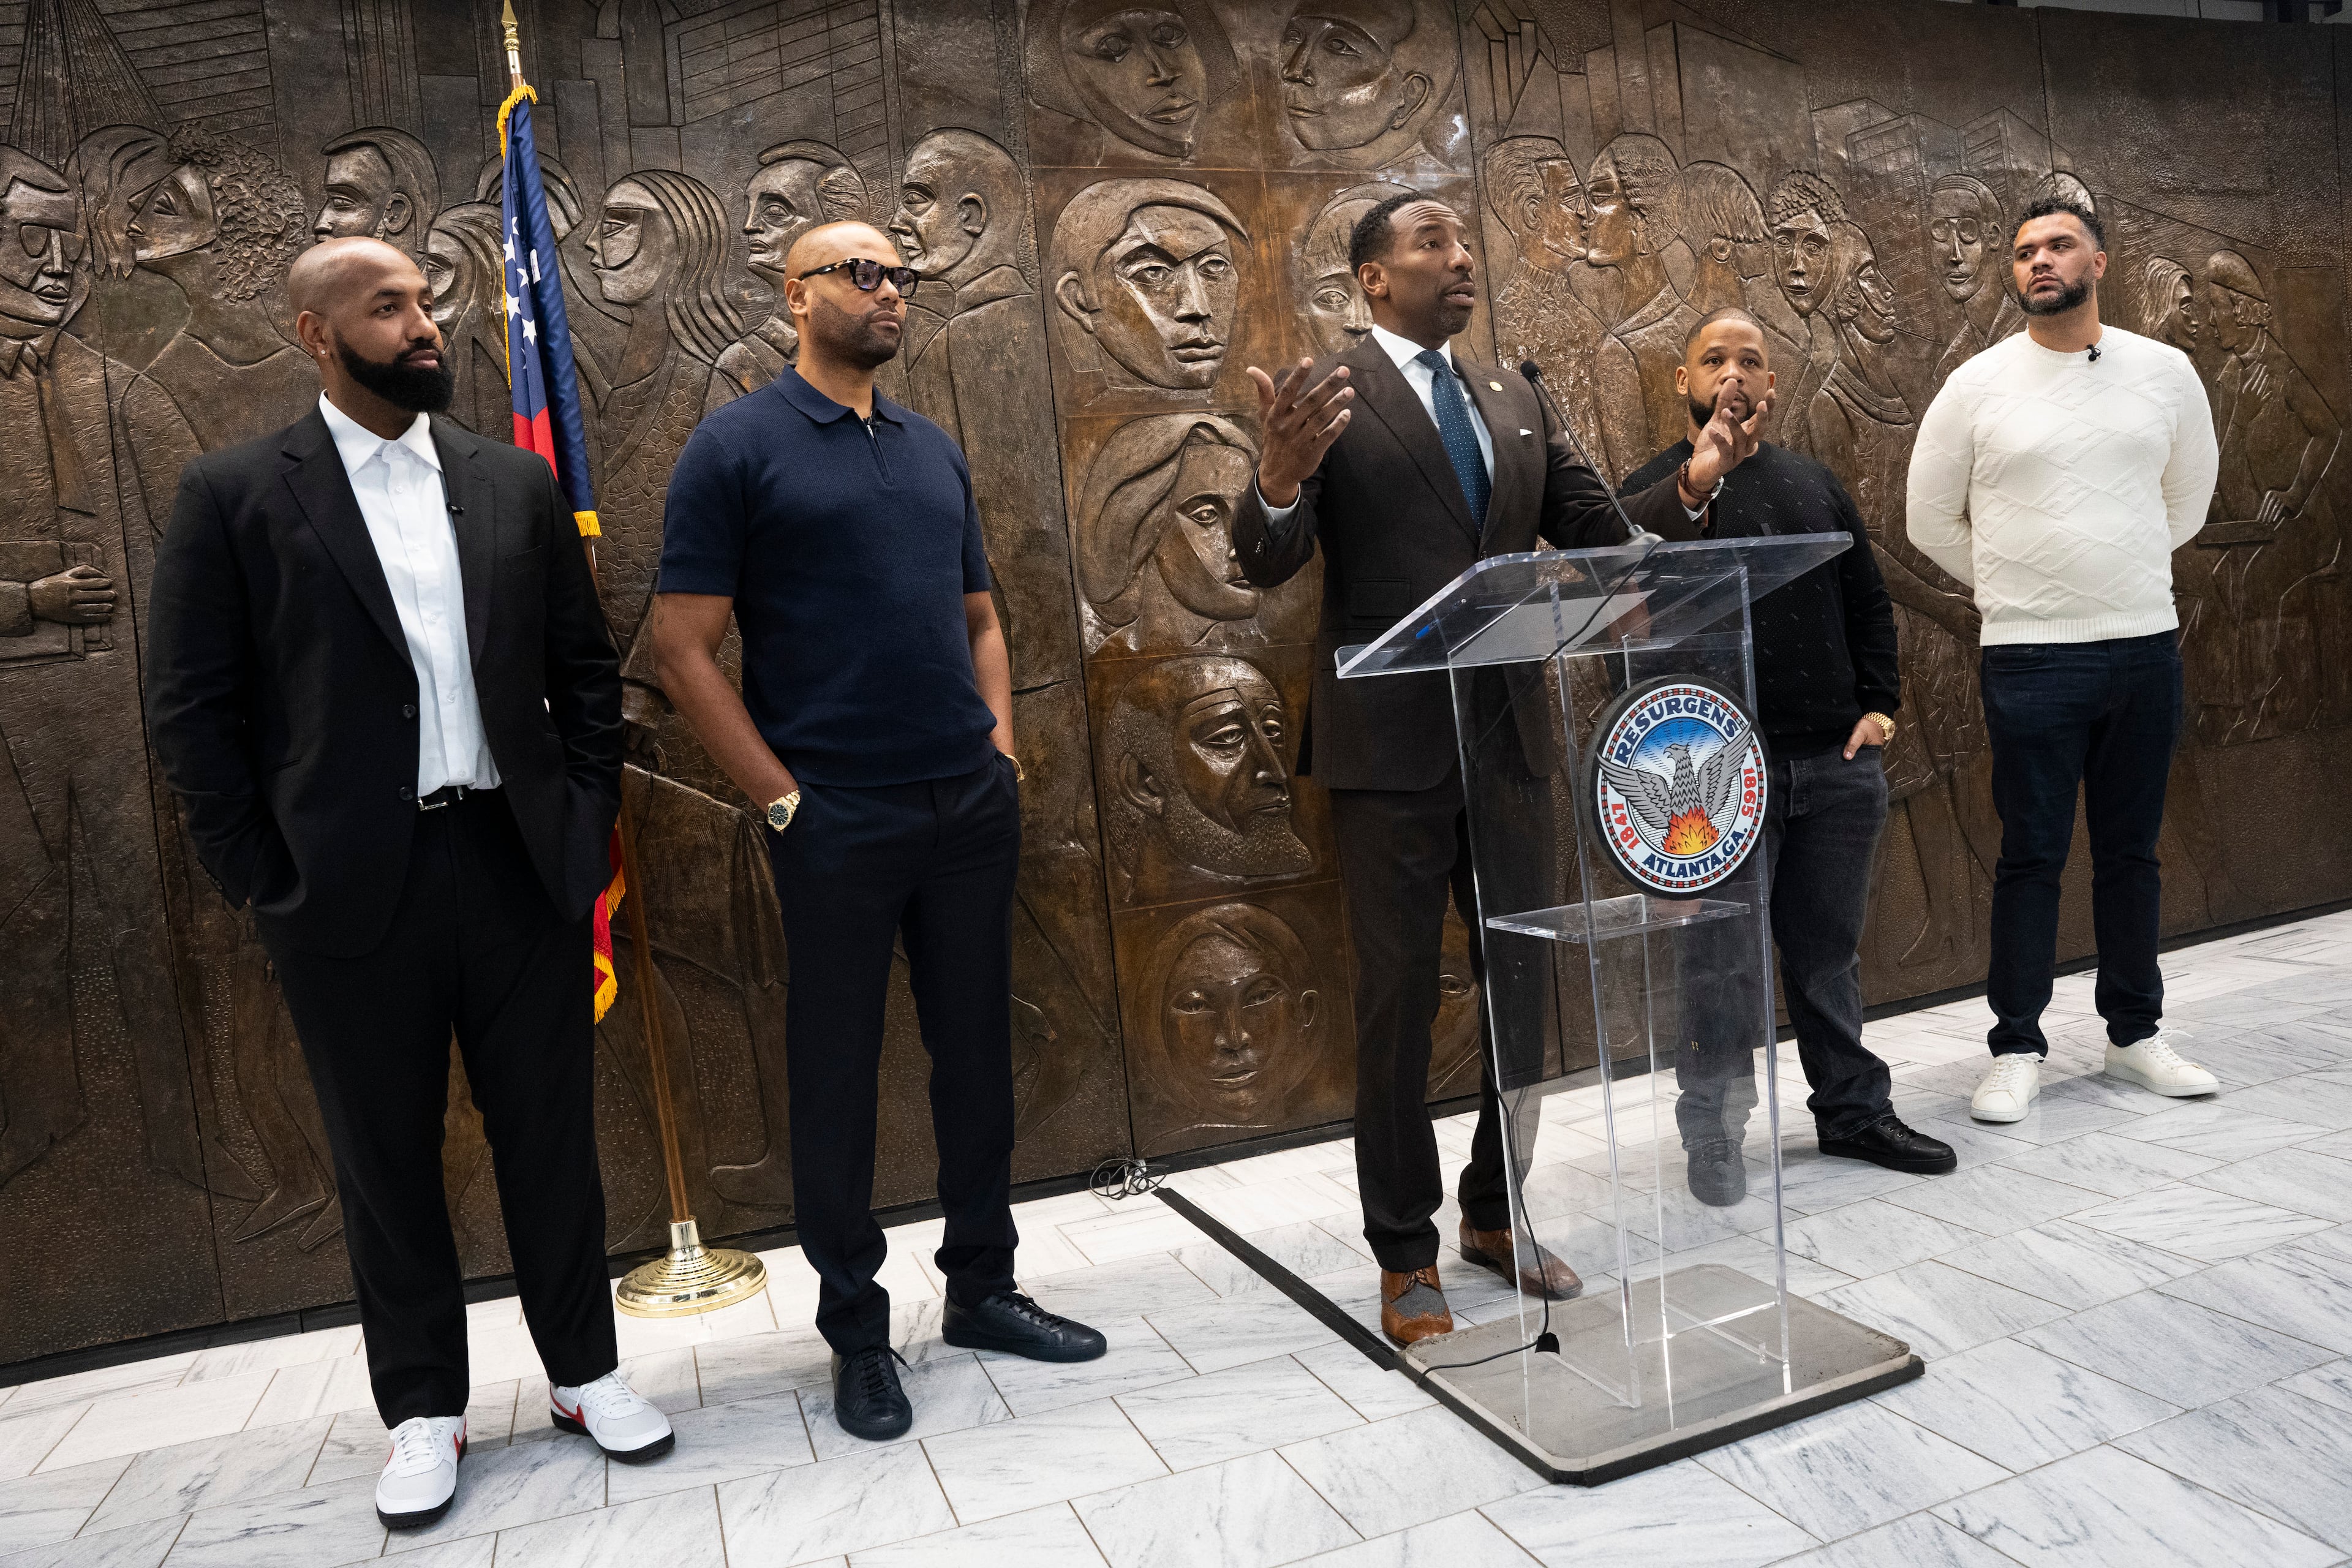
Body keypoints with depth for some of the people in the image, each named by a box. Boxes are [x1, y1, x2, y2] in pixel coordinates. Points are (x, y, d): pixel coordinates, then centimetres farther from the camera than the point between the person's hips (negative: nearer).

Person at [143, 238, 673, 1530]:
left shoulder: (515, 482, 8)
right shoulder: (234, 495, -1)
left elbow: (587, 670, 10)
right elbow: (192, 712, -1)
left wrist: (585, 827, 3)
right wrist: (263, 882, -5)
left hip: (520, 867, 2)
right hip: (353, 890, -2)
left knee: (550, 1131, 11)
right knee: (385, 1156, 11)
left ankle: (584, 1370, 28)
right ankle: (424, 1409, 29)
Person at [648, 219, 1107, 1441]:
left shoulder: (933, 451, 15)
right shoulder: (736, 449, -3)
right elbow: (684, 650, -8)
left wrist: (999, 742, 6)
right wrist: (782, 799, -12)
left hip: (972, 805, 6)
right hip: (837, 822, -5)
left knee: (978, 1050, 12)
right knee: (836, 1075, 6)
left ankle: (981, 1287, 29)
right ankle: (856, 1331, 23)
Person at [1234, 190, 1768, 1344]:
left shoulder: (1514, 402, 14)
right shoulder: (1328, 395, -5)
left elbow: (1596, 532, 14)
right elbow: (1268, 565, -15)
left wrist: (1691, 482, -4)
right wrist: (1278, 479, -36)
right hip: (1391, 748, -6)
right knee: (1399, 1001, 4)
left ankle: (1494, 1213, 34)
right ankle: (1404, 1256, 20)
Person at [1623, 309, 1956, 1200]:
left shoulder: (1814, 484, 17)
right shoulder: (1654, 492, 0)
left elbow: (1868, 601, 19)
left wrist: (1878, 704, 7)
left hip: (1838, 765, 5)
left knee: (1829, 949, 15)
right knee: (1720, 959, 3)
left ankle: (1853, 1110, 30)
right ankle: (1714, 1134, 16)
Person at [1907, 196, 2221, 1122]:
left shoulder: (2164, 371, 6)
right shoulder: (1978, 386, -2)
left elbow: (2189, 497, 19)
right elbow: (1931, 520, 5)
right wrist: (2020, 590, 9)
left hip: (2147, 648, 3)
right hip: (2031, 658, -3)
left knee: (2131, 851, 11)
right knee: (2032, 857, 0)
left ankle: (2135, 1032, 25)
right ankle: (2018, 1047, 10)